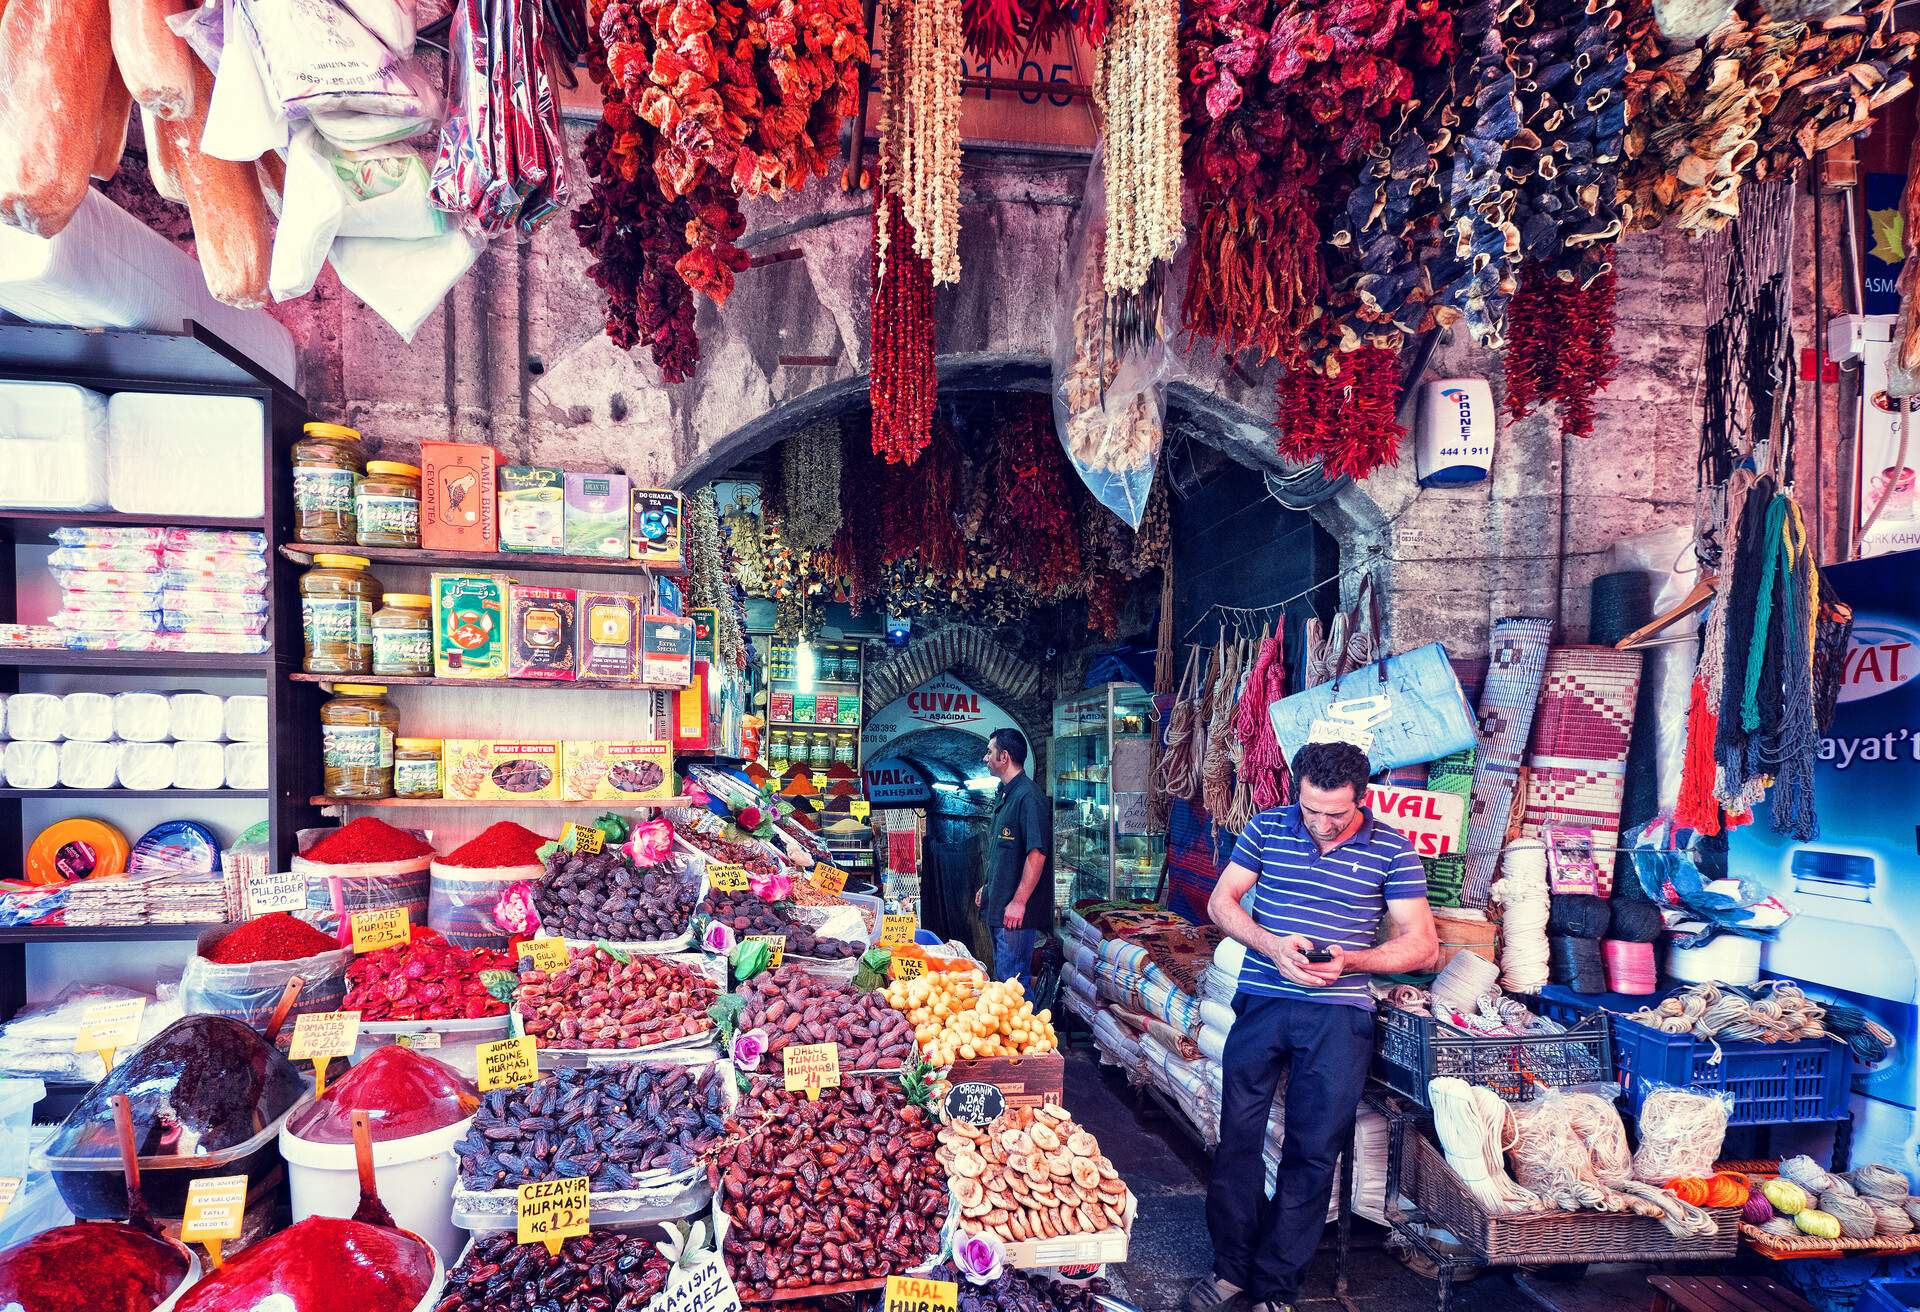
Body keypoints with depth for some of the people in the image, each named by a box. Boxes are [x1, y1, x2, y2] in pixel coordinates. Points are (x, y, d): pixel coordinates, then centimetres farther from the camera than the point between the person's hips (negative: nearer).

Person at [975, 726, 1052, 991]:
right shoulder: (1005, 795, 16)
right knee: (1002, 977, 16)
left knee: (1013, 980, -7)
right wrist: (987, 887, 24)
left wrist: (1018, 902, -23)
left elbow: (1037, 854, -23)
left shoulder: (1028, 797, -17)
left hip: (1016, 912, -11)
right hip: (998, 908, 11)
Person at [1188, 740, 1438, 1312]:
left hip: (1339, 1014, -1)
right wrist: (1272, 945, -13)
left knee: (1313, 1151, 4)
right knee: (1238, 1136, 4)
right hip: (1261, 1002, 1)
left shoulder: (1391, 850, -2)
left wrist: (1348, 960, -16)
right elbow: (1221, 902, 4)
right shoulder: (1268, 827, 1)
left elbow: (1421, 943, -1)